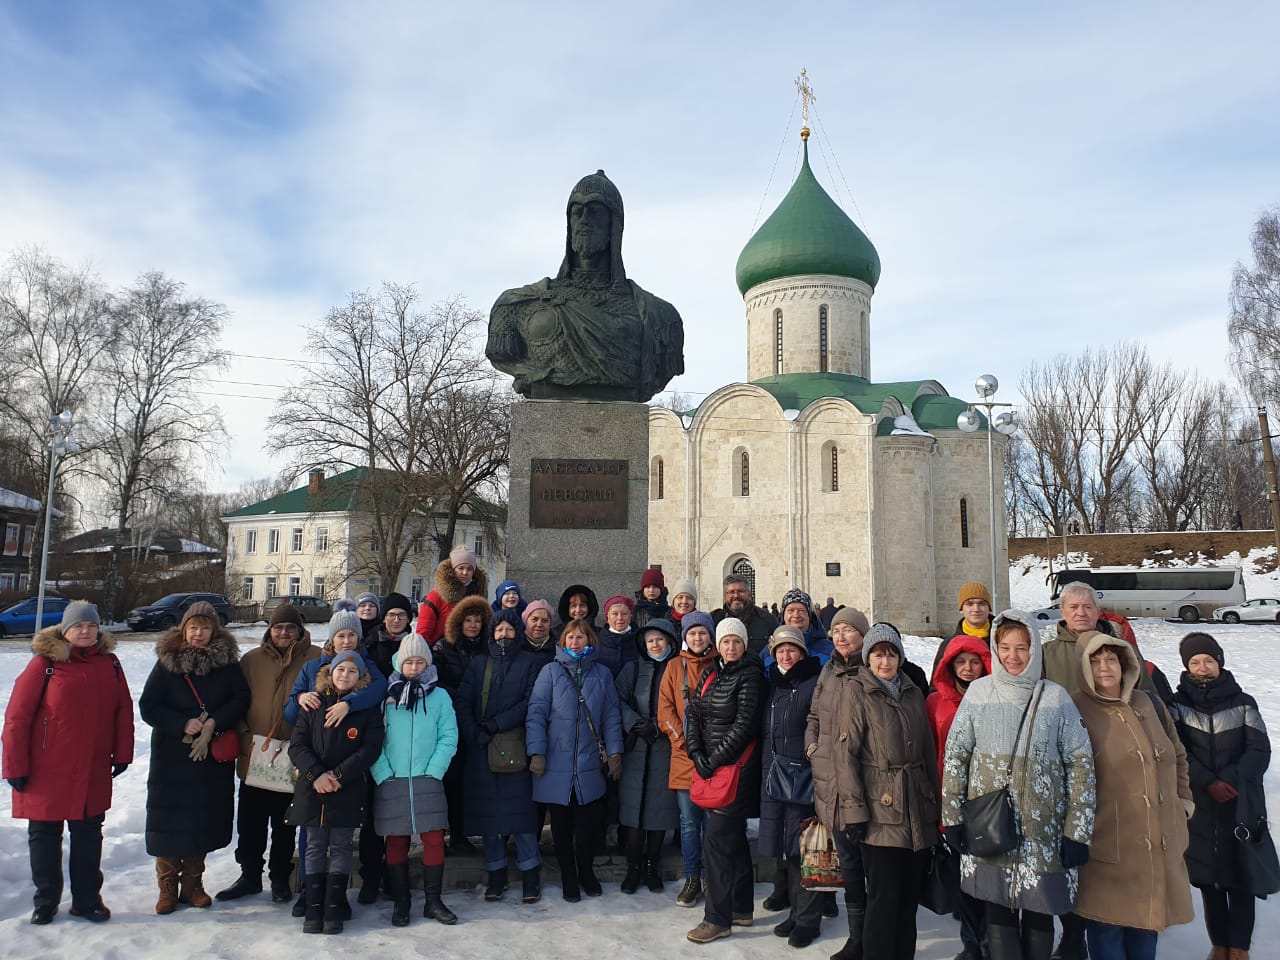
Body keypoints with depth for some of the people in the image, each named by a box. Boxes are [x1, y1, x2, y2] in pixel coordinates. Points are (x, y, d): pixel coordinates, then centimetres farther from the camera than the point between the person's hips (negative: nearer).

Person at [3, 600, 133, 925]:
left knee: (88, 836, 12)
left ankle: (87, 899, 25)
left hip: (93, 773, 3)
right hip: (46, 773, -2)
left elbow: (123, 710, 6)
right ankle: (45, 901, 28)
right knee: (44, 836, 11)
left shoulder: (109, 663, 1)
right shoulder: (45, 663, -10)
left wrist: (122, 753, 5)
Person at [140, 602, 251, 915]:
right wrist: (183, 724, -17)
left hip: (213, 757, 1)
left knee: (203, 819, 8)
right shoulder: (167, 662, -2)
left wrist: (215, 722, -18)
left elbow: (241, 698, -4)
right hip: (171, 757, -1)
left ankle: (192, 884, 24)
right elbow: (147, 706, -6)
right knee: (169, 819, 3)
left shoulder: (227, 662, 0)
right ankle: (168, 887, 19)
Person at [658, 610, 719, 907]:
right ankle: (692, 880, 19)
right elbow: (665, 711, 3)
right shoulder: (675, 668, 6)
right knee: (689, 823, 7)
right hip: (684, 758, 1)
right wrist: (685, 742, -7)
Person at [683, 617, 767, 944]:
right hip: (710, 767, 7)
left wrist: (716, 758, -13)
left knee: (718, 842, -7)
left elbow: (744, 724, -15)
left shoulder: (750, 676, -10)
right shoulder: (711, 674, 11)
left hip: (737, 767, -7)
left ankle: (718, 919, 3)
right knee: (734, 838, 16)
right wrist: (697, 754, -5)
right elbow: (692, 713, 7)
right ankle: (741, 908, 28)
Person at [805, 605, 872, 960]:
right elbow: (814, 718, 21)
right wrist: (813, 747, 8)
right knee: (848, 861, 15)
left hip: (864, 781, -6)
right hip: (832, 783, 6)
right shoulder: (829, 672, 12)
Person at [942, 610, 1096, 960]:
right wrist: (952, 818, 0)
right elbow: (954, 756, 3)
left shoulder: (1055, 697, -2)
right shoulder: (978, 692, 0)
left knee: (1039, 913, 11)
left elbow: (1081, 764, -1)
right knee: (998, 912, 6)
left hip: (1044, 831, 0)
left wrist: (1078, 831, -5)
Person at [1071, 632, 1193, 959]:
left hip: (1161, 843, 6)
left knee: (1147, 919, 18)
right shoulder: (1075, 712, -12)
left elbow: (1177, 756, 22)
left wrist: (1183, 800, 17)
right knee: (1108, 925, 3)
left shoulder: (1150, 704, 8)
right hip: (1107, 844, -6)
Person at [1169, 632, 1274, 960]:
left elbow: (1260, 751, -2)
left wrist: (1230, 780, -15)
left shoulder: (1243, 703, 3)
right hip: (1199, 806, 1)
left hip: (1241, 804, 0)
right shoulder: (1178, 704, 2)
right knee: (1208, 878, 7)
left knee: (1240, 878, 0)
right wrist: (1208, 783, -16)